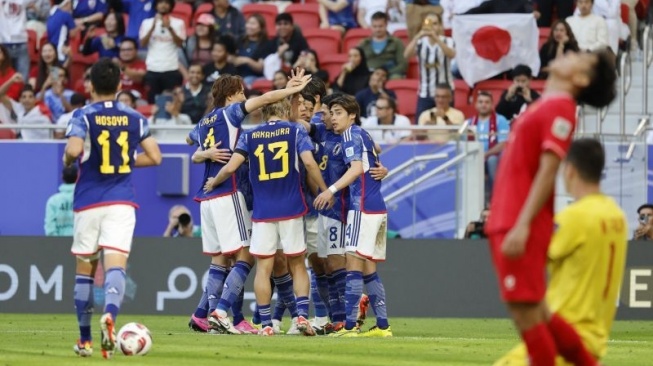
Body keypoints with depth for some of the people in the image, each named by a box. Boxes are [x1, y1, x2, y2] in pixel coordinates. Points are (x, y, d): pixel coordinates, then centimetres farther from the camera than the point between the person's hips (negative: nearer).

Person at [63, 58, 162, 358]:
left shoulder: (83, 116, -4)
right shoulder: (135, 118, 6)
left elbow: (74, 150, -21)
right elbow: (154, 157, 7)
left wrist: (68, 159, 1)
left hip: (88, 202, -1)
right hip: (122, 203, 1)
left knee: (85, 269, 13)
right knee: (116, 265, -9)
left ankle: (85, 339, 18)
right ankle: (110, 315, -39)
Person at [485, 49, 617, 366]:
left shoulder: (560, 108, -10)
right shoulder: (544, 106, 19)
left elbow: (548, 170, -17)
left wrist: (522, 226, -23)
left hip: (522, 228, -10)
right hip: (508, 222, 10)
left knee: (526, 311, -8)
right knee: (532, 312, 13)